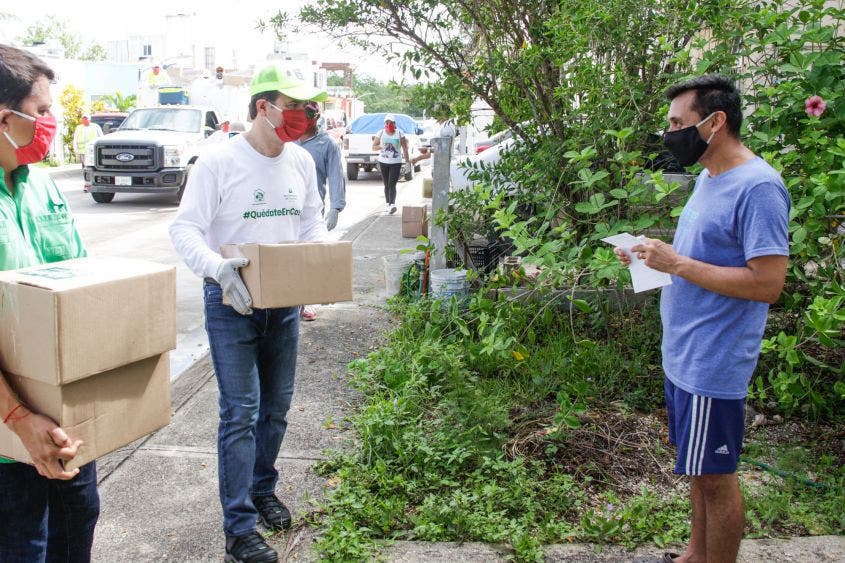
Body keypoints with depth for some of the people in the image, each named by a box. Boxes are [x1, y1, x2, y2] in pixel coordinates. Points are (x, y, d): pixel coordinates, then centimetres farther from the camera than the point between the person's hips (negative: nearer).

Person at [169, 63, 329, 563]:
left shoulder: (301, 161, 4)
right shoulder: (219, 161, -13)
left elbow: (312, 223, 14)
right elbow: (185, 229, -15)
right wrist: (218, 267, -32)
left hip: (285, 301, 6)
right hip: (232, 302, -6)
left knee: (276, 407, 17)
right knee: (241, 413, -4)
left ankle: (262, 490, 39)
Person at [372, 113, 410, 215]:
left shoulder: (400, 133, 0)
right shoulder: (380, 133, 3)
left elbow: (404, 148, 3)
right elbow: (373, 147, 3)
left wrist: (407, 160, 0)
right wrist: (382, 146, -15)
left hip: (396, 163, -2)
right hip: (383, 162, 2)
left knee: (392, 184, -15)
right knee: (386, 185, 10)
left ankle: (392, 204, -26)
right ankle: (388, 204, 22)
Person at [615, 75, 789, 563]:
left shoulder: (758, 187, -19)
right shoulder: (709, 177, 11)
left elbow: (766, 283, -24)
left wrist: (677, 264, -22)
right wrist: (655, 258, 3)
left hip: (714, 365, -10)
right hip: (683, 354, 10)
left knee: (715, 476, 5)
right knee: (699, 467, 21)